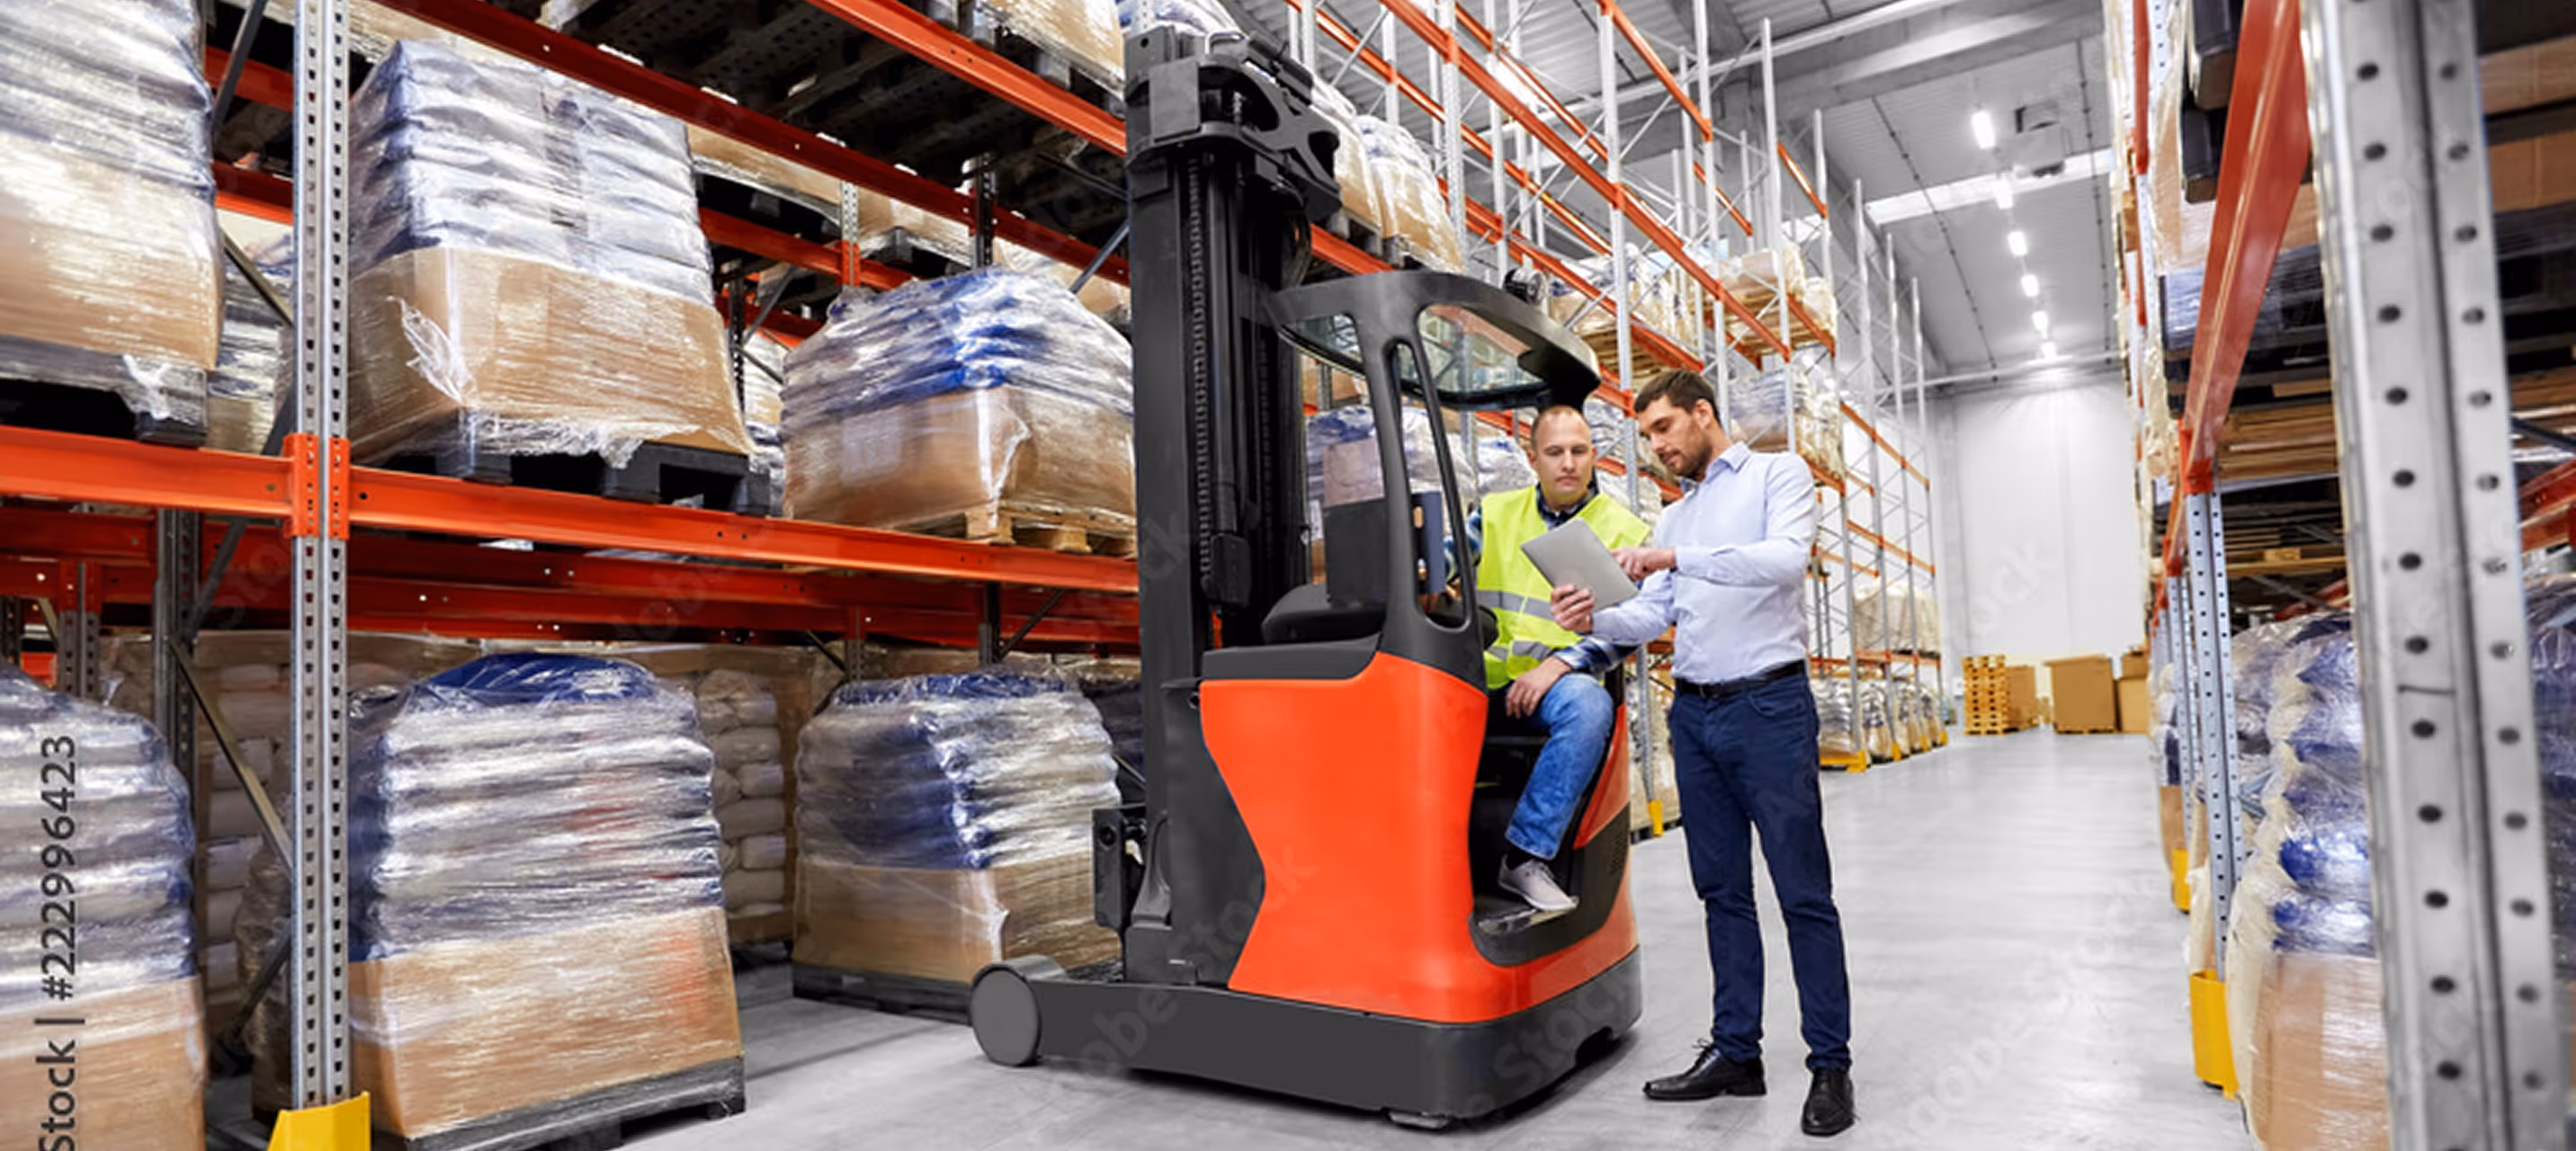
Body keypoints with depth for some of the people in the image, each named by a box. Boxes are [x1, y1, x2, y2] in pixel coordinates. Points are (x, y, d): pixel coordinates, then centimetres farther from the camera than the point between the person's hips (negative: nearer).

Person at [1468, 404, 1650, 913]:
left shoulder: (1624, 532, 7)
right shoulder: (1495, 513, 16)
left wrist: (1557, 664, -16)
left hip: (1560, 679, -2)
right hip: (1483, 673, 2)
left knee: (1590, 704, -36)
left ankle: (1527, 855, -28)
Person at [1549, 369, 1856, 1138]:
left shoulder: (1777, 475, 1)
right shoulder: (1674, 516, 18)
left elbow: (1787, 559, -19)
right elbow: (1650, 619, 10)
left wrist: (1677, 558, -27)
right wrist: (1593, 620, -11)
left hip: (1768, 706, -6)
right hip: (1694, 713, 6)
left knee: (1803, 892, -1)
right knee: (1722, 890, 10)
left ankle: (1830, 1063, 9)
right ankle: (1735, 1050, 19)